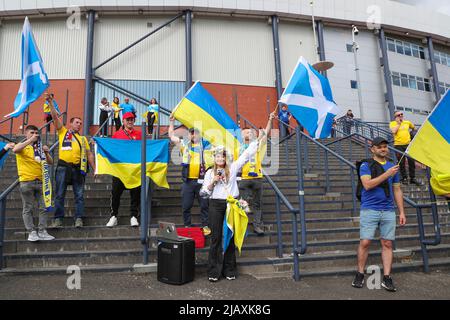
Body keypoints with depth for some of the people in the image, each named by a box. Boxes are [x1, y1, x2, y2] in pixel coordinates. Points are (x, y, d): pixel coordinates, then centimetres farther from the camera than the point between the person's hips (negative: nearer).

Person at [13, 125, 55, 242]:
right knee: (28, 209, 1)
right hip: (27, 182, -4)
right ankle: (31, 232, 7)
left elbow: (50, 162, 13)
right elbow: (15, 150, -22)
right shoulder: (22, 146, 4)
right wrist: (30, 140, -19)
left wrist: (46, 152, -4)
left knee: (44, 208, 2)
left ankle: (42, 232, 8)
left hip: (40, 181, 4)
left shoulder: (40, 147, 16)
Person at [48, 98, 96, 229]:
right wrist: (50, 102, -6)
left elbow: (89, 154, 16)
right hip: (63, 167, -2)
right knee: (60, 195, 0)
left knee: (79, 195, 0)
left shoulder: (83, 138, 19)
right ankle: (58, 219, 5)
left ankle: (79, 219, 3)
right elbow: (55, 117, 4)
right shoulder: (63, 132, 14)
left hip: (78, 168, 2)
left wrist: (94, 169, 9)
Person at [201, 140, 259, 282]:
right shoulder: (210, 173, 8)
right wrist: (213, 182, -8)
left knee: (230, 237, 7)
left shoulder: (233, 167, 7)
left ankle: (229, 270, 17)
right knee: (216, 237, 1)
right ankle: (214, 271, 8)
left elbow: (246, 154, 6)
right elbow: (205, 192, 7)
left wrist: (256, 141, 5)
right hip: (216, 205, 0)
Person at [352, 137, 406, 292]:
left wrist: (402, 212, 10)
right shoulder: (366, 165, 0)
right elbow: (367, 184, -15)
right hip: (369, 210, -4)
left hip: (388, 211, 4)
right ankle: (360, 275, 12)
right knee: (365, 242, -3)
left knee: (387, 244, 3)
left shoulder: (392, 167, 14)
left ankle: (387, 278, 11)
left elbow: (397, 190, 15)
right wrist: (386, 174, -19)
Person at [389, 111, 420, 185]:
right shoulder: (393, 123, 2)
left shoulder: (407, 122, 13)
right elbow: (393, 131, -17)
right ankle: (404, 178, 12)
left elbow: (413, 128, 33)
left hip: (408, 144, 3)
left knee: (411, 161, 2)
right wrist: (398, 123, -8)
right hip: (398, 145, -3)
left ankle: (412, 178, 12)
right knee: (401, 163, 1)